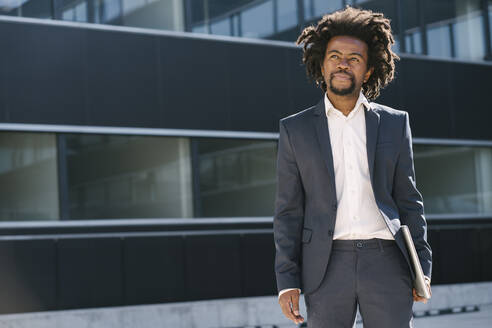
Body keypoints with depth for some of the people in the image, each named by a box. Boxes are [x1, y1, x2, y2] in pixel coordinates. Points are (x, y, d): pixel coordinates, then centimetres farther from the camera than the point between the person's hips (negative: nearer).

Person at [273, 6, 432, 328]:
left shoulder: (395, 123, 10)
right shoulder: (295, 129, 7)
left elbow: (408, 200, 12)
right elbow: (289, 211, 5)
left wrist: (423, 266, 5)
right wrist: (287, 280, -2)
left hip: (386, 263, 1)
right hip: (328, 266, 0)